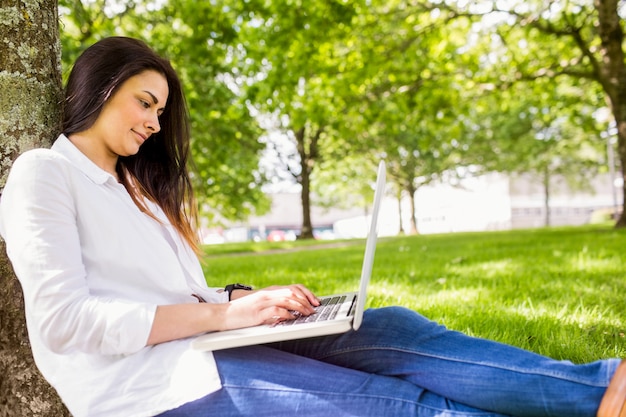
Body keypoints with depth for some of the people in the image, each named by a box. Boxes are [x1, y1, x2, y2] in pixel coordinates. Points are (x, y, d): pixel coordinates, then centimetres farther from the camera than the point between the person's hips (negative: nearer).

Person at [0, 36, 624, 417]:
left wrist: (244, 301, -3)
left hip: (196, 346, 7)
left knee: (393, 331, -13)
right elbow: (63, 317, -15)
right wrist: (222, 312, -17)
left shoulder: (133, 189, 24)